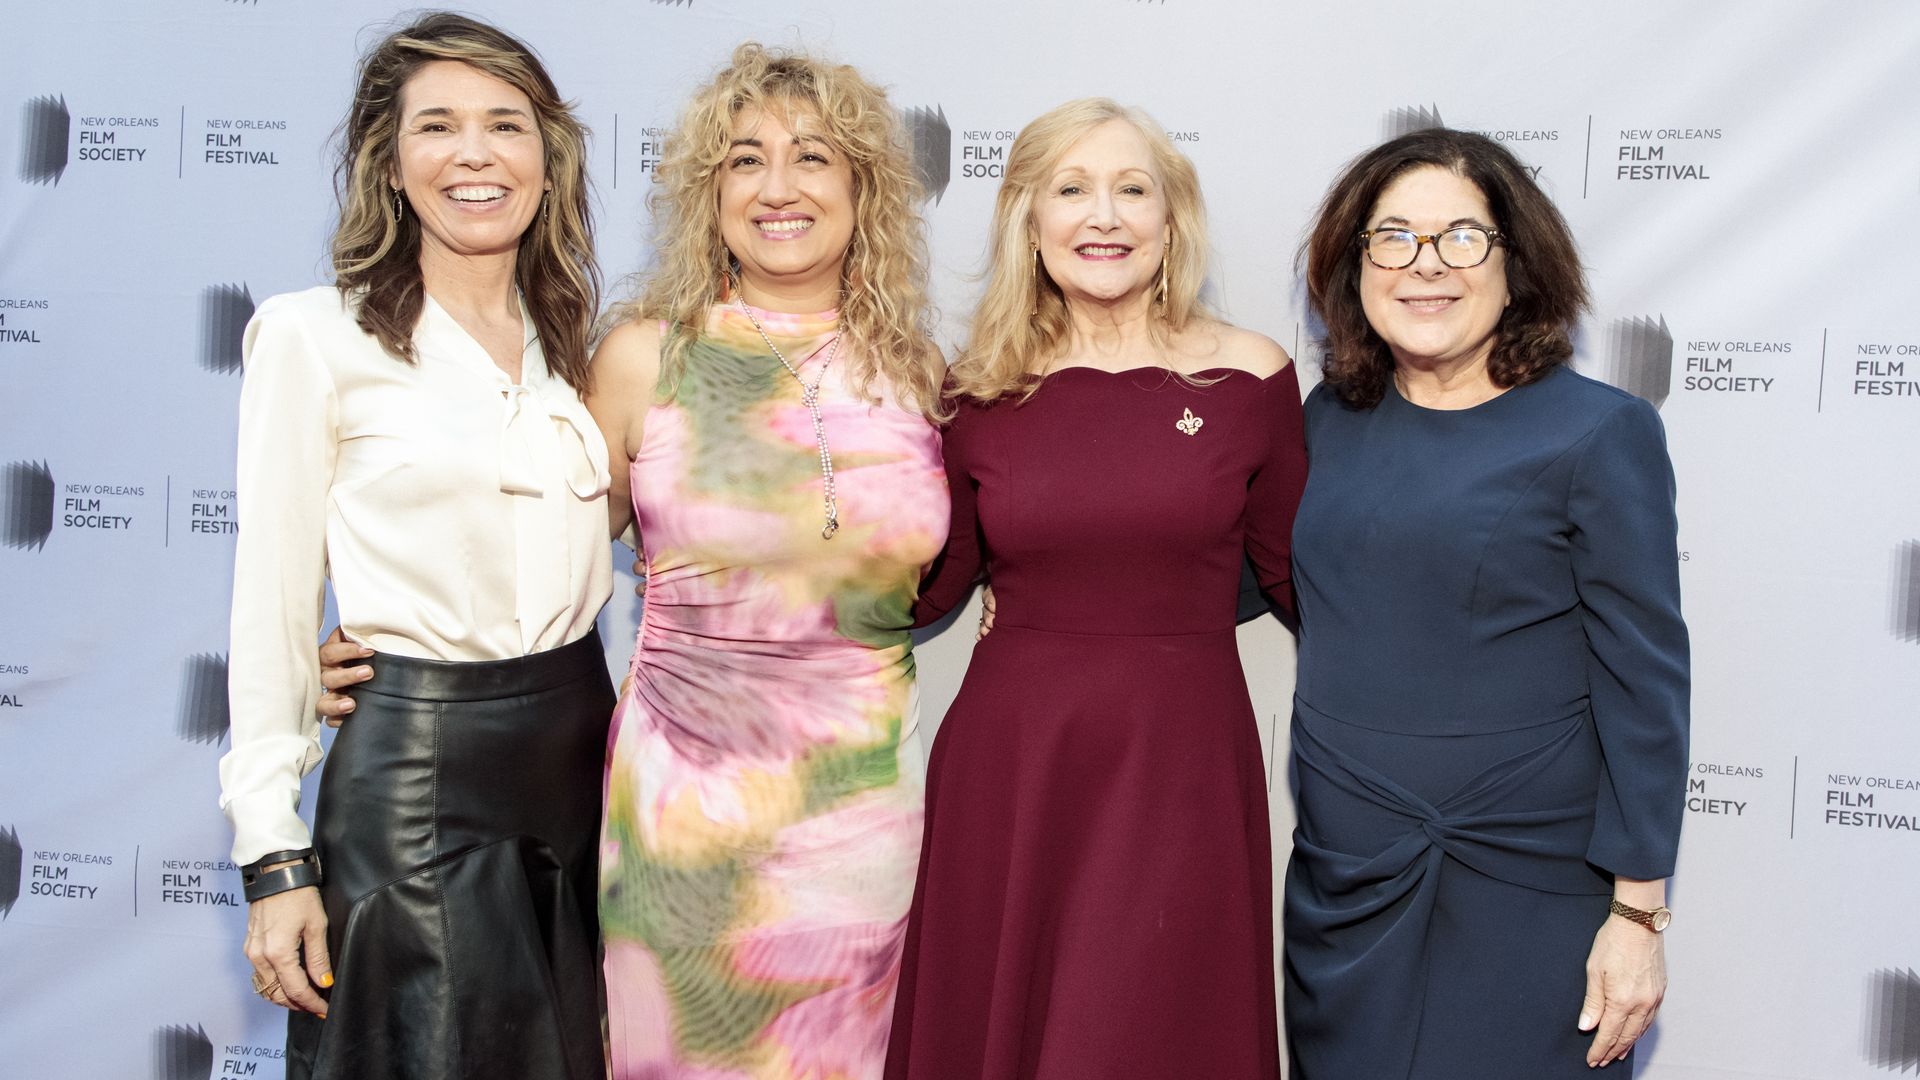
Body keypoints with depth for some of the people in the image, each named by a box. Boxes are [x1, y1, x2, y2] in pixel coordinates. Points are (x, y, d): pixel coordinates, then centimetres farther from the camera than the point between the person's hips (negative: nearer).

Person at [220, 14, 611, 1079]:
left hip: (580, 745, 5)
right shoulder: (316, 335, -5)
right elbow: (273, 604, -5)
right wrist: (272, 856, -9)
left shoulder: (573, 343, 9)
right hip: (413, 764, -5)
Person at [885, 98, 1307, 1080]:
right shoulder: (983, 391, 2)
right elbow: (927, 586, 11)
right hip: (1008, 765, 2)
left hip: (1181, 765, -1)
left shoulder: (1249, 376, -1)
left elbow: (1300, 573, 8)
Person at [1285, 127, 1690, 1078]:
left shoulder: (1600, 434, -9)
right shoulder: (1331, 421, 4)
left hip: (1523, 896, -4)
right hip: (1341, 880, 4)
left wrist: (1637, 911, -9)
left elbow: (1643, 686, -8)